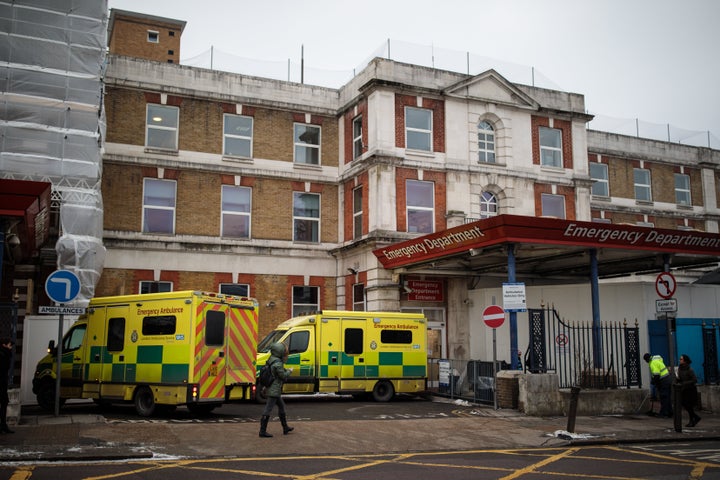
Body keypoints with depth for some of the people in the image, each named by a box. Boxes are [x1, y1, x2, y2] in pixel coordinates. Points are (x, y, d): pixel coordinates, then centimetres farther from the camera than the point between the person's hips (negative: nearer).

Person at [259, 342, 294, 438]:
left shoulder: (272, 360, 9)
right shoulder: (277, 363, -21)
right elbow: (283, 375, -17)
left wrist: (286, 370, 8)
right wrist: (290, 371, -1)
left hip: (275, 390, 11)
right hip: (274, 390, -11)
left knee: (281, 406, 20)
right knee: (268, 410, -5)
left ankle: (285, 428, 32)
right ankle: (262, 431, -1)